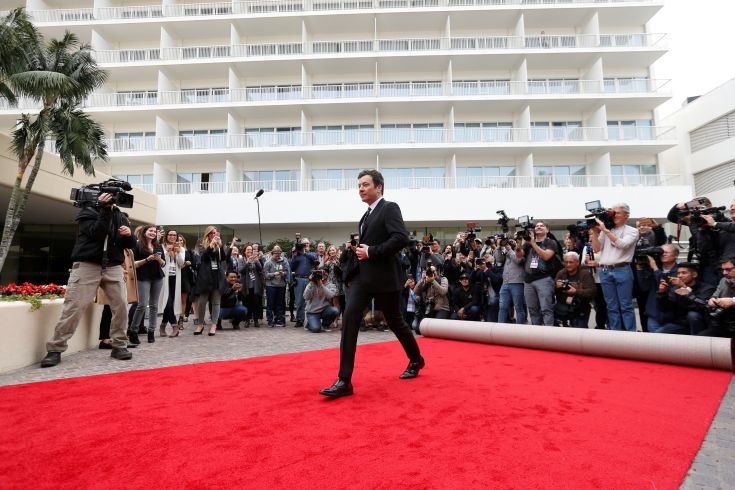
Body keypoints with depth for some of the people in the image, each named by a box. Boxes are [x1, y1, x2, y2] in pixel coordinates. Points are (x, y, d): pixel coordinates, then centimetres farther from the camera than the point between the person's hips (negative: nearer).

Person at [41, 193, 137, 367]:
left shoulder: (120, 216, 15)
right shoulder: (88, 211, 3)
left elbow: (130, 244, 11)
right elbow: (97, 234, -16)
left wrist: (129, 234, -11)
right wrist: (104, 209, -18)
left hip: (113, 267, 4)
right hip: (87, 265, -3)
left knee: (121, 305, -3)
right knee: (74, 306, -6)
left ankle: (119, 345, 7)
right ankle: (55, 349, 4)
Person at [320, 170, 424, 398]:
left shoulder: (390, 208, -7)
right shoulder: (367, 215, 19)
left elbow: (401, 238, -22)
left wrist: (371, 252, -19)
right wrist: (358, 250, 10)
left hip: (384, 277, -7)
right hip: (362, 276, 7)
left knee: (395, 322, 9)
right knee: (349, 319, -9)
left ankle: (416, 360, 37)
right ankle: (344, 381, -7)